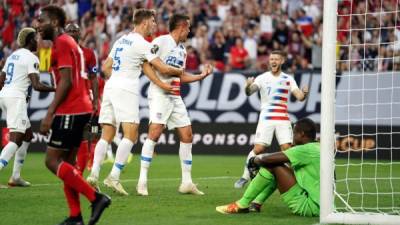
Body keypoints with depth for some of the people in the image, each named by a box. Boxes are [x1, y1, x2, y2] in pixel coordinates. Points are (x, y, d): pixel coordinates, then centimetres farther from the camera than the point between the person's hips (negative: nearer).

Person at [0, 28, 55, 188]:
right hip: (16, 98, -9)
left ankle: (16, 176, 14)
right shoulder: (31, 58, -7)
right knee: (16, 139, -13)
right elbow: (36, 85, -15)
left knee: (27, 135, 17)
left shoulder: (13, 56, 19)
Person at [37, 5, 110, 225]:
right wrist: (54, 112, 21)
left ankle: (96, 197, -12)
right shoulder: (67, 43, 20)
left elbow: (65, 81, -18)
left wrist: (50, 114, -19)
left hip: (70, 112, -10)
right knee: (66, 162, 10)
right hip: (79, 109, 10)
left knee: (52, 161, -9)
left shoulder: (62, 43, -11)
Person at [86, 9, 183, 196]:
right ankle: (114, 177, -21)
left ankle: (93, 174, -4)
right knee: (130, 135, -10)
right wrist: (180, 71, 11)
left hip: (110, 88, 8)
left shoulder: (121, 40, 17)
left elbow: (105, 67, 21)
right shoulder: (142, 44, -7)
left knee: (106, 136, 8)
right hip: (126, 91, -8)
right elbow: (164, 68, -9)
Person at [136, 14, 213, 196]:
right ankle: (142, 180, -12)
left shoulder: (182, 49, 19)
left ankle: (186, 182, 11)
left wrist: (201, 76, 20)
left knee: (187, 135, 5)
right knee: (155, 133, -17)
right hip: (160, 94, -8)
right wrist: (161, 83, -19)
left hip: (175, 98, 8)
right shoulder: (161, 41, -7)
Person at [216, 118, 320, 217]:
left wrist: (256, 160, 6)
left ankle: (242, 205, -1)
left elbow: (267, 158, -14)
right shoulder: (317, 148, 14)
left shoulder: (306, 150, -15)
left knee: (273, 165, -9)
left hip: (311, 207, -9)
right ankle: (256, 204, 17)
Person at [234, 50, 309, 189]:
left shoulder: (288, 79, 8)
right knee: (258, 149, -9)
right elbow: (249, 92, -10)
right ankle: (245, 177, 5)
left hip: (283, 120, 2)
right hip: (266, 119, -2)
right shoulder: (262, 78, 3)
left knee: (287, 148, -10)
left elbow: (299, 96, 1)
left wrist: (304, 93, -22)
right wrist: (248, 87, -33)